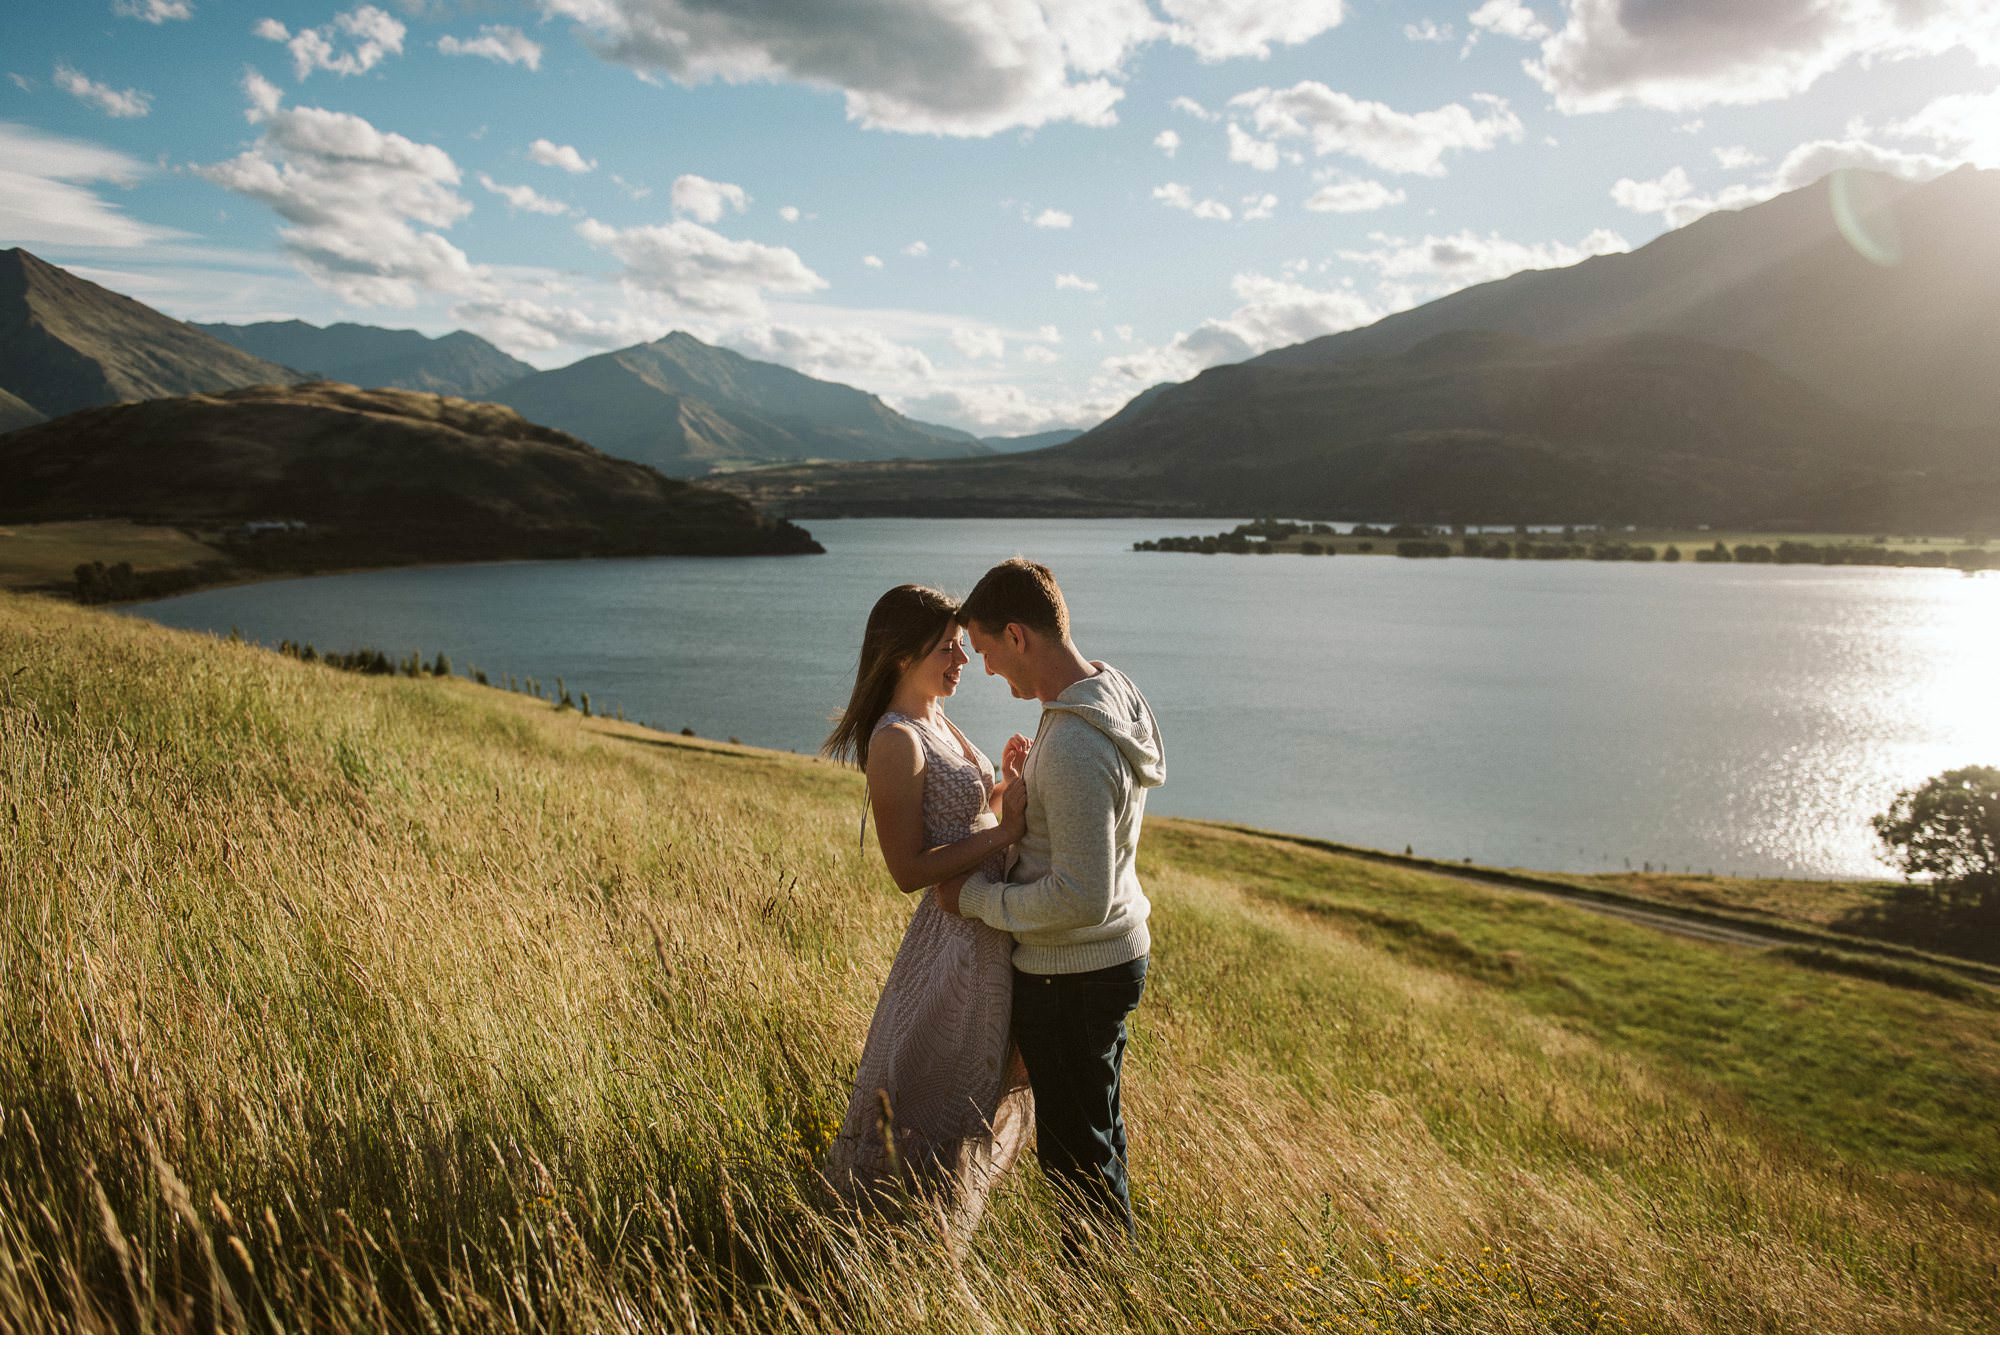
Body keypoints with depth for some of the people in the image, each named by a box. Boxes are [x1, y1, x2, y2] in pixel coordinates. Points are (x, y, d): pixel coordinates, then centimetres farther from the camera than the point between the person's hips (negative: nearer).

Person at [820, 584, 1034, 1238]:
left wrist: (1010, 782, 0)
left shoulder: (939, 723, 8)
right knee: (931, 1108, 5)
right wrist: (1007, 828, -24)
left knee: (977, 1091, 24)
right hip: (956, 943, -10)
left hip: (993, 935, 10)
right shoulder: (897, 741, -21)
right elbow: (909, 869, -23)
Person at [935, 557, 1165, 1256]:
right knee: (1098, 1128, 26)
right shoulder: (1113, 693, 1)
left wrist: (980, 897, -18)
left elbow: (1081, 896, -31)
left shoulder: (1072, 746, -31)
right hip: (1116, 950, 10)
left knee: (1076, 1151, 9)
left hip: (1072, 976, -10)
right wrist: (1029, 780, 0)